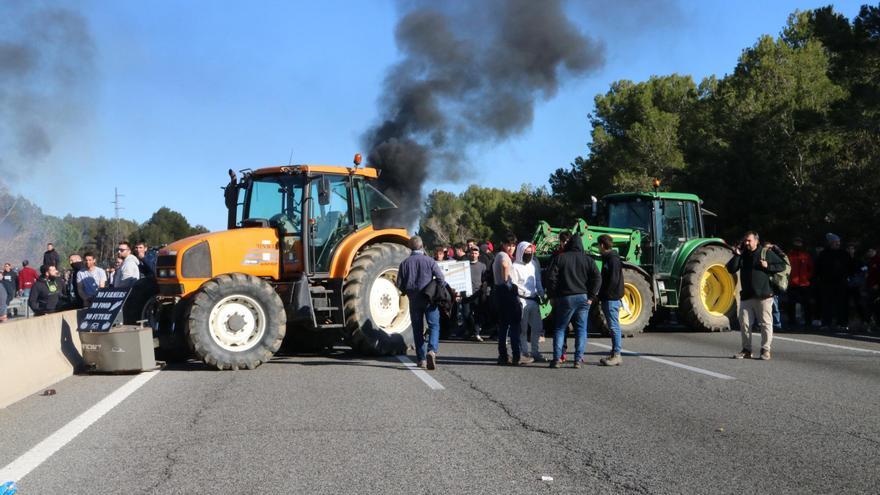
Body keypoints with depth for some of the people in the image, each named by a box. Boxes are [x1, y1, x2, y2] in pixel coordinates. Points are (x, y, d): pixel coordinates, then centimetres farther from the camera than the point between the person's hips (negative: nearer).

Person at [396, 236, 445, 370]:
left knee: (417, 329, 10)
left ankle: (421, 359, 12)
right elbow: (440, 279, -9)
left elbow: (399, 284, 3)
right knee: (434, 326, -1)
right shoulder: (429, 261, -5)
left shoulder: (404, 263, 2)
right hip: (429, 299, -3)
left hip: (414, 300, 3)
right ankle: (432, 350, -25)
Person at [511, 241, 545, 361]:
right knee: (523, 329, 0)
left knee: (537, 328, 7)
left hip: (534, 300, 6)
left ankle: (536, 352, 16)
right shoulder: (515, 267, -6)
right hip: (522, 301, -6)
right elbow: (513, 285, -10)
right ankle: (525, 353, 5)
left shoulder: (534, 264, 15)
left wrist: (542, 295, 10)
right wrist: (527, 293, -13)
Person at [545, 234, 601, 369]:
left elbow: (551, 277, -5)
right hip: (583, 298, 1)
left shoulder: (560, 258, 1)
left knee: (559, 328, 8)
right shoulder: (588, 260, 5)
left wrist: (554, 296, 2)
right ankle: (578, 360, 1)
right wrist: (591, 297, 0)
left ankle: (557, 358, 2)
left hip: (564, 298, -1)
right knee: (581, 329, 7)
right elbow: (597, 278, -2)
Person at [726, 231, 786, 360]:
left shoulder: (766, 253, 2)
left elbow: (782, 266, 5)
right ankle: (746, 350, 13)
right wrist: (737, 255, -6)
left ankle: (766, 350, 6)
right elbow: (730, 269, 3)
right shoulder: (742, 255, 12)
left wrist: (768, 266, -10)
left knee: (765, 324, -2)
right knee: (744, 323, 3)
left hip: (764, 296, -4)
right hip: (746, 296, 4)